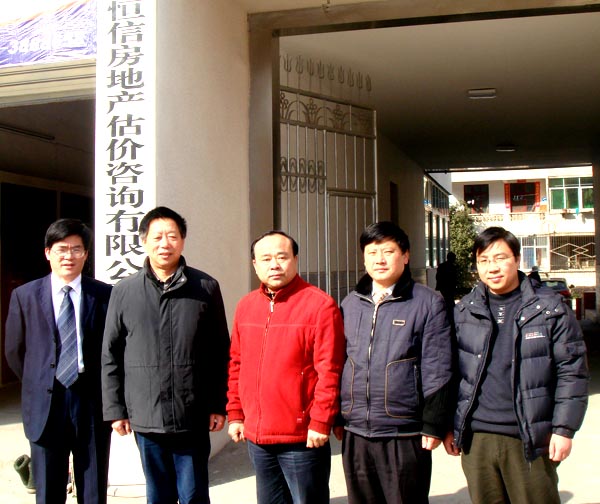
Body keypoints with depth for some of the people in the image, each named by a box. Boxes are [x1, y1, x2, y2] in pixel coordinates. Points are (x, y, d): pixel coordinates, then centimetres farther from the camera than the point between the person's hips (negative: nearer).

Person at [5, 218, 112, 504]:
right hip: (45, 405, 1)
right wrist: (38, 385, 9)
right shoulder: (25, 295, 3)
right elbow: (14, 351, 10)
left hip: (92, 404, -1)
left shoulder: (105, 295, -1)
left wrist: (104, 392, 2)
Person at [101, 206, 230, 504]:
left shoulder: (206, 287, -1)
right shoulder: (124, 292, 2)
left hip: (194, 418, -1)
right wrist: (115, 409, 3)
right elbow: (110, 356, 6)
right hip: (145, 418, 1)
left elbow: (221, 352, 2)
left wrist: (219, 405, 0)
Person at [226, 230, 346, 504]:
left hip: (302, 438, -6)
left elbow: (329, 371, -13)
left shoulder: (320, 304, -10)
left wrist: (320, 422, -14)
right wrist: (235, 413, 10)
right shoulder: (245, 306, 9)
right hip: (256, 437, 6)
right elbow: (237, 364, 13)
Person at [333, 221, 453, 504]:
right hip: (355, 433, 4)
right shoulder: (350, 304, 10)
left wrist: (433, 425, -8)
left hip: (404, 435, -4)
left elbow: (437, 371, -6)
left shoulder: (428, 303, -3)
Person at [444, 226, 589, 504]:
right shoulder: (464, 312, 6)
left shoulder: (549, 308, -1)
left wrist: (564, 429, -6)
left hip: (531, 439, -2)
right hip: (476, 438, 3)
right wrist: (448, 427, 8)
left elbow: (572, 372, -2)